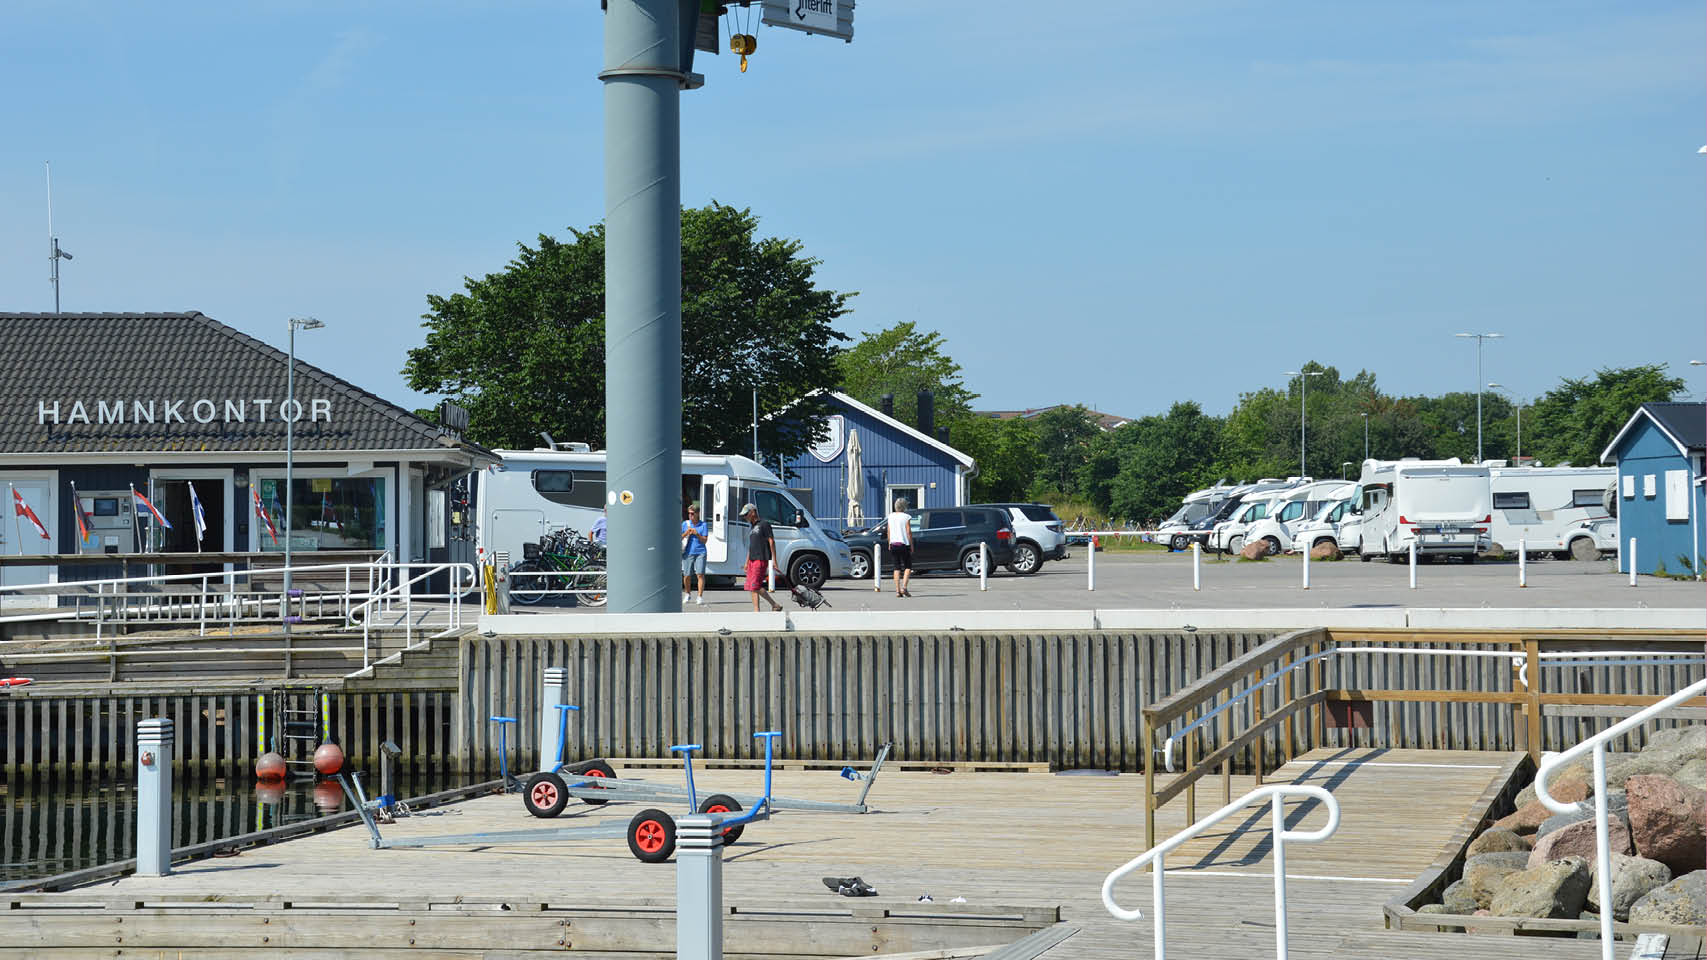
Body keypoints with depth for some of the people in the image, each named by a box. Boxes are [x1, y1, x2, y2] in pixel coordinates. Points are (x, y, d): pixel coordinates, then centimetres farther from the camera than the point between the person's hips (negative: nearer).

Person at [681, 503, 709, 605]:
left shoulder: (703, 525, 4)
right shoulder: (685, 524, 7)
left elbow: (704, 540, 0)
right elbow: (679, 538, 7)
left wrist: (697, 534, -16)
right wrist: (686, 533, -11)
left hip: (700, 552, -1)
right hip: (688, 553, 1)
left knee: (700, 574, -12)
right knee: (687, 576, 2)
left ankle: (700, 597, -9)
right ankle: (687, 595, 25)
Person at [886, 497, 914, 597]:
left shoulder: (890, 517, 7)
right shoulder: (906, 517, -6)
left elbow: (889, 532, 9)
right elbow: (909, 532, -8)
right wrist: (911, 545, -2)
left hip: (893, 544, 4)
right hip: (904, 544, -4)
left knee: (896, 568, 6)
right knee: (908, 567, 6)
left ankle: (897, 590, 0)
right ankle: (904, 587, -9)